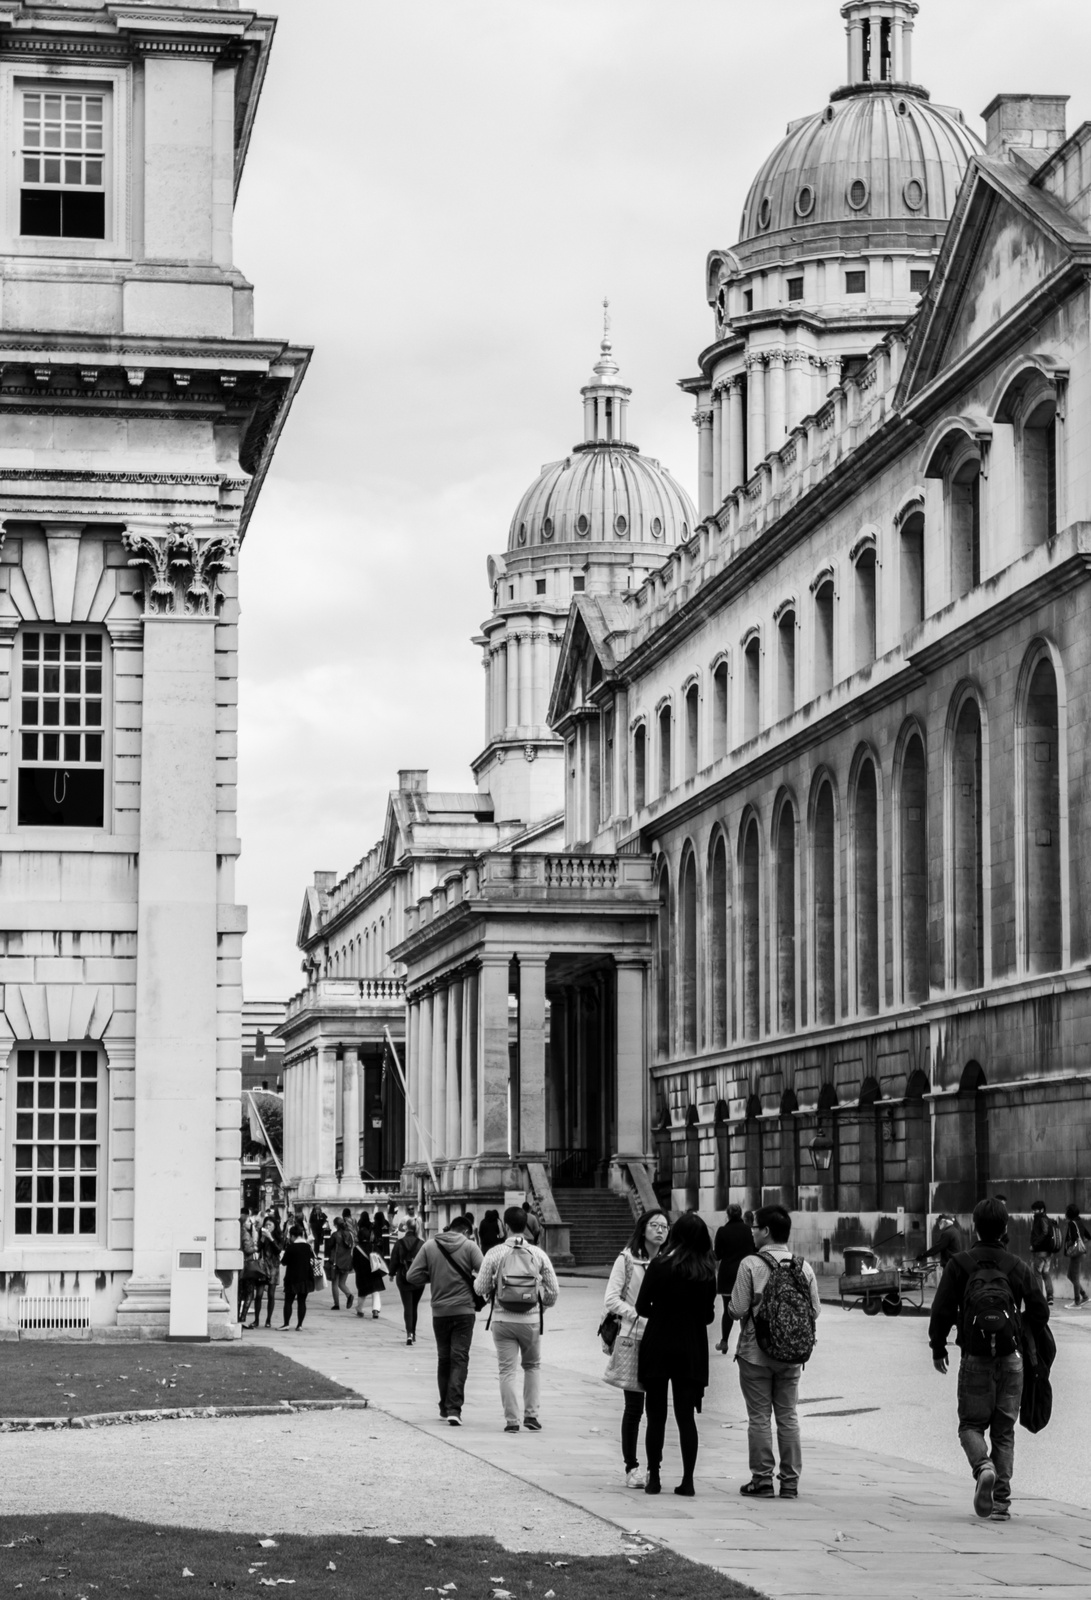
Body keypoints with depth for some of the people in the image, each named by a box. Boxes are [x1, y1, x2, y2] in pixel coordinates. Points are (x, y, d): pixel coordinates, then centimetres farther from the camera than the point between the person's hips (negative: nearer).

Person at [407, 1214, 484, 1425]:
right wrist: (475, 1285, 7)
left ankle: (445, 1406, 26)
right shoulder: (468, 1245, -5)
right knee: (459, 1359, -1)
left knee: (443, 1358, 17)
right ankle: (454, 1408, -13)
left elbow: (412, 1277, -3)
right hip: (464, 1310, -2)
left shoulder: (429, 1246, 1)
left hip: (439, 1310, 2)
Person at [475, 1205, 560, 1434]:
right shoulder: (538, 1254, -2)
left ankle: (511, 1420, 4)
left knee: (507, 1370, 6)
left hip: (502, 1319, -1)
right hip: (531, 1320, 1)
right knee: (533, 1366, 20)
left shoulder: (495, 1253, -6)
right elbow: (553, 1290, 2)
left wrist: (491, 1294, 18)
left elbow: (480, 1288, -5)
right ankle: (531, 1415, 12)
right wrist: (542, 1308, 19)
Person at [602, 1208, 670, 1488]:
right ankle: (631, 1467, 9)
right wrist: (640, 1316, -15)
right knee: (634, 1407, 0)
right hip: (633, 1338, -3)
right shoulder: (627, 1259, -2)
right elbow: (611, 1300, -5)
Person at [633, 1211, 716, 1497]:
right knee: (686, 1416, 5)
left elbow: (642, 1307, -5)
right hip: (692, 1352, 2)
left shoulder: (660, 1265, -10)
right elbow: (709, 1315, 5)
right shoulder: (707, 1272, -1)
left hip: (657, 1347, -2)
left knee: (656, 1416, 6)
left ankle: (653, 1477, 7)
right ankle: (687, 1480, 3)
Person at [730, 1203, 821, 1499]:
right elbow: (815, 1310, 2)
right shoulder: (803, 1266, -1)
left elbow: (738, 1309, -14)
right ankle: (790, 1482, 12)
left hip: (755, 1352, -4)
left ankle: (762, 1480, 6)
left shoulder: (751, 1264, -12)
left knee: (759, 1417, 4)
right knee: (788, 1417, 11)